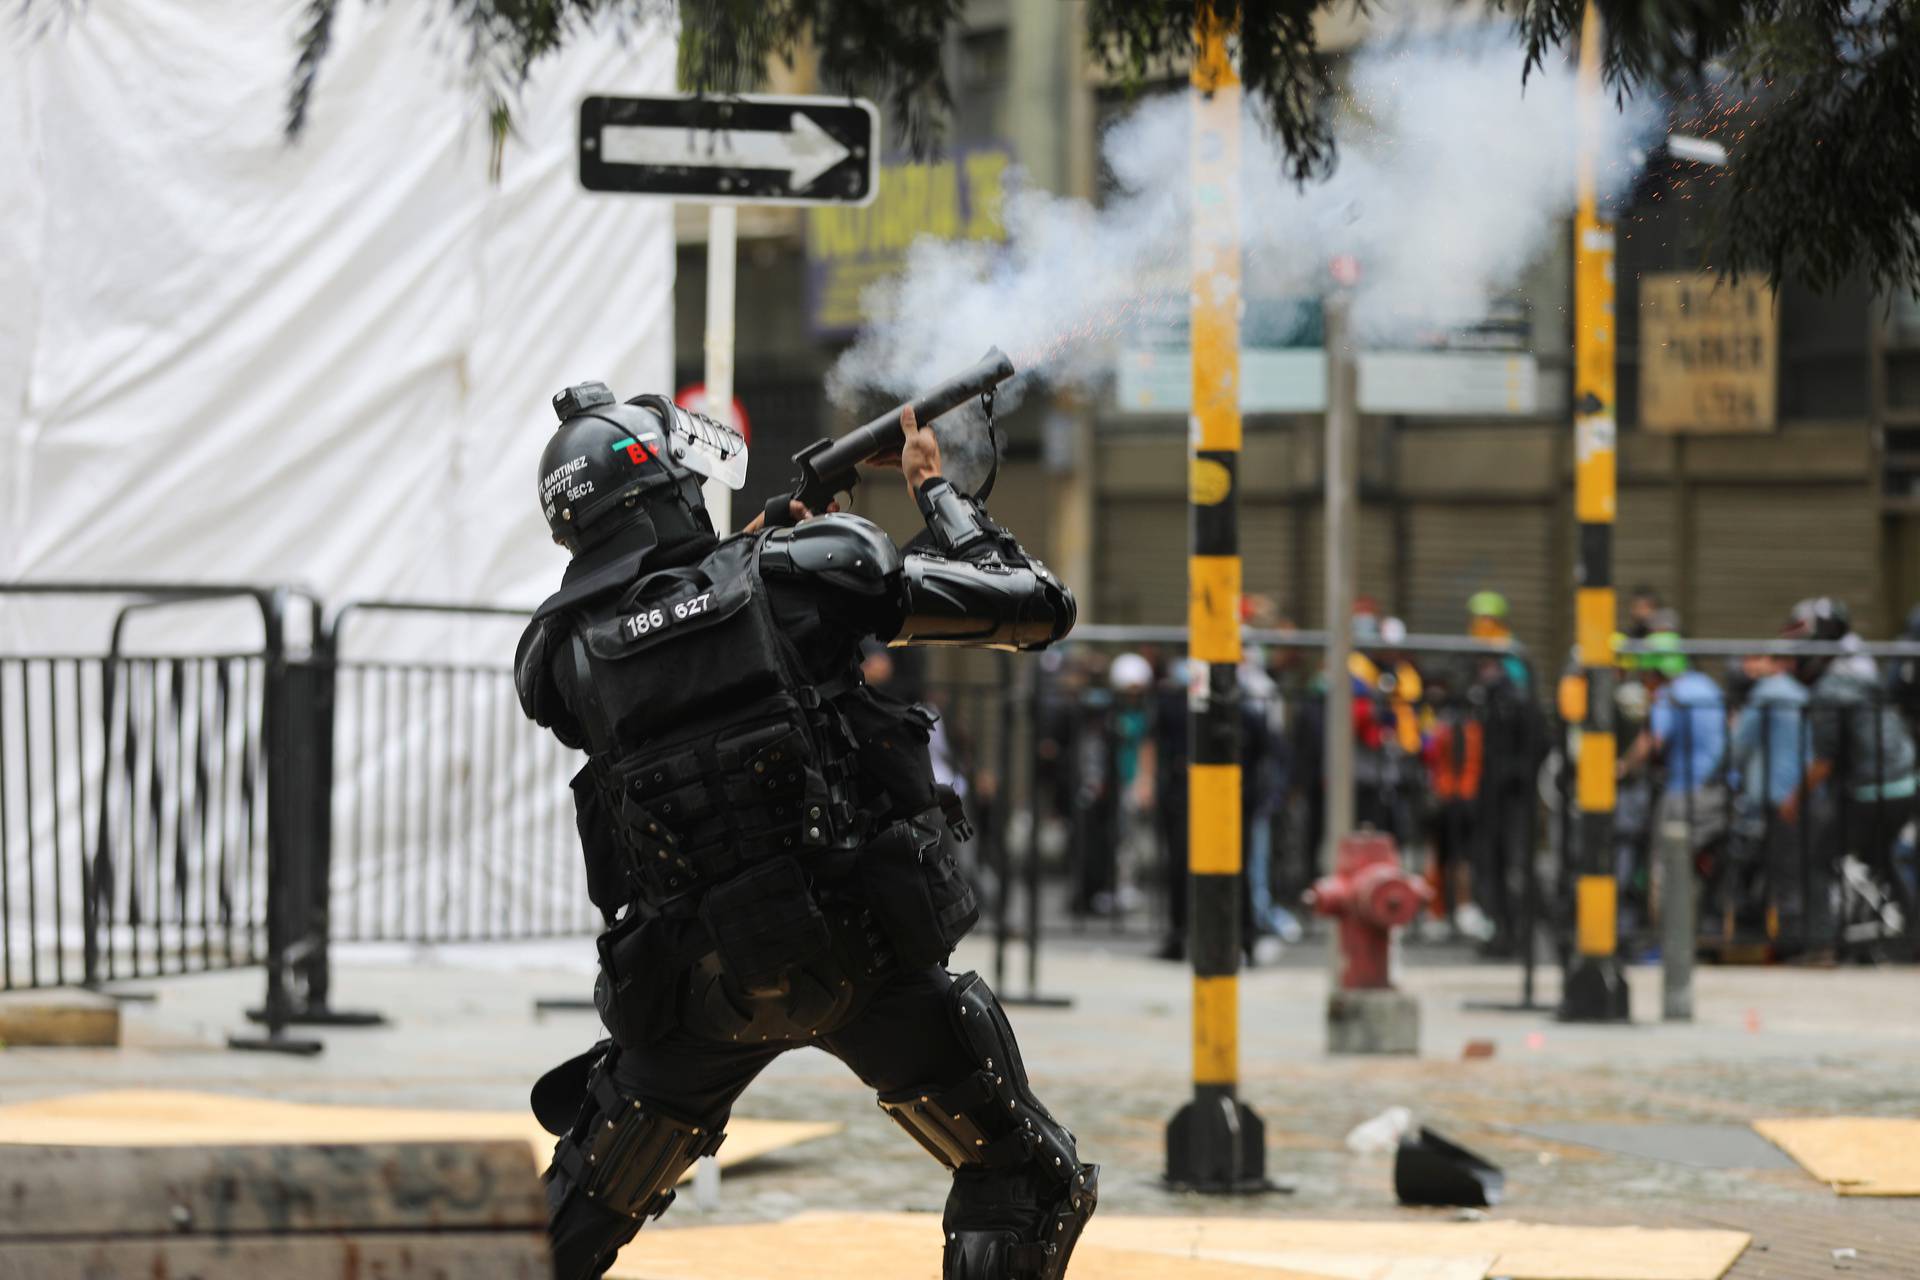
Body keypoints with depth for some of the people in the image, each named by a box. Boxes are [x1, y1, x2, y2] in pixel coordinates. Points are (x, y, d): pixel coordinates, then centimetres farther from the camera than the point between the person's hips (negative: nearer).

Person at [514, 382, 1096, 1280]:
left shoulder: (560, 656, 3)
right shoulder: (807, 568, -2)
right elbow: (1036, 607, 4)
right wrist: (936, 490, 18)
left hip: (700, 991, 2)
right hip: (866, 953, -2)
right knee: (1025, 1191, 13)